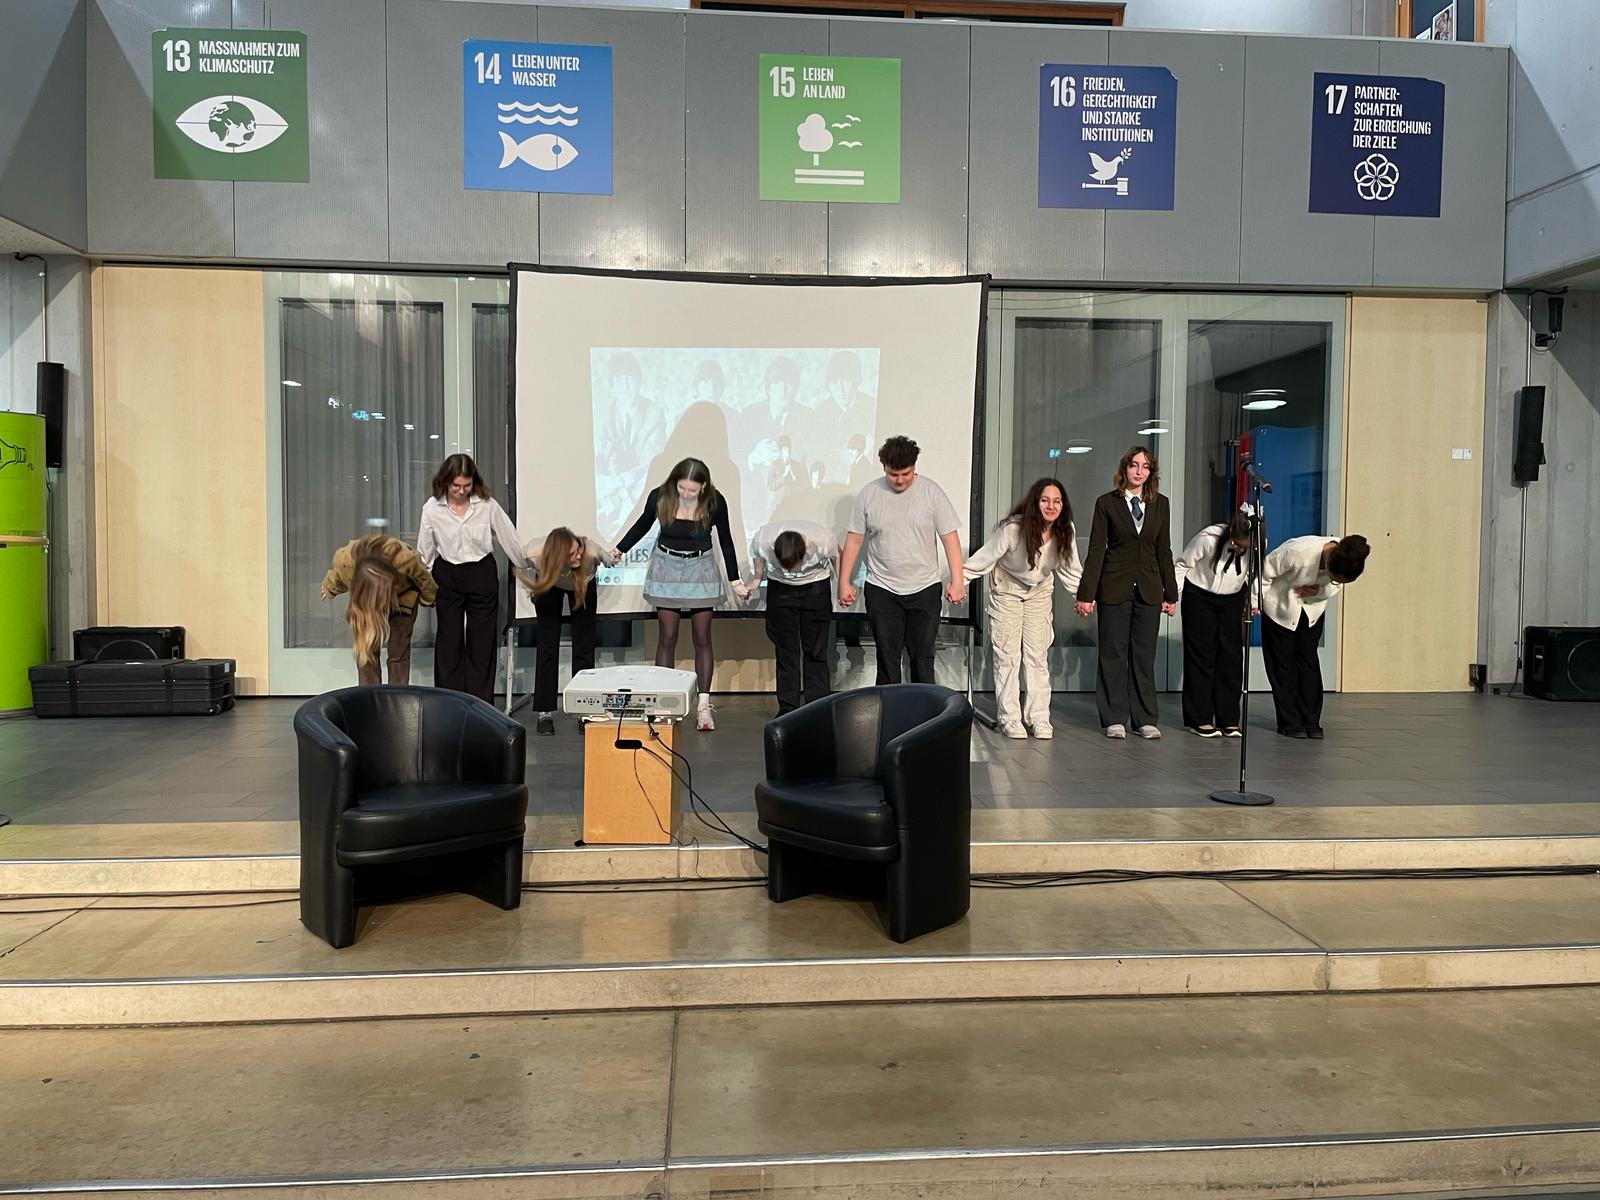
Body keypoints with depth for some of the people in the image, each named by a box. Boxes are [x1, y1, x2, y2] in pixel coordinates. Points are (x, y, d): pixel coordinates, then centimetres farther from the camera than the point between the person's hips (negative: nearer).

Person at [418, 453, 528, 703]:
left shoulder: (488, 505, -10)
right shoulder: (432, 508, -8)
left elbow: (510, 539, 1)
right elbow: (424, 551, 3)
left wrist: (529, 566, 8)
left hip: (482, 574, 0)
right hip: (447, 576, 0)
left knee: (482, 640, 4)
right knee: (449, 640, 4)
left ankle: (481, 705, 12)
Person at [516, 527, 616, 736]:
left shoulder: (590, 549, -42)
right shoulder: (535, 554, -40)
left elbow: (608, 556, -15)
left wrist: (611, 556, -30)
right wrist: (531, 589, -9)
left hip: (584, 585, 0)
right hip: (549, 586, 0)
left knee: (584, 647, -3)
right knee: (547, 646, -4)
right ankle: (544, 713, 2)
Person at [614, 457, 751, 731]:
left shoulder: (715, 502, -17)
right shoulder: (660, 497, -16)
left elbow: (725, 540, -3)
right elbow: (642, 525, 6)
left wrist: (735, 581, -1)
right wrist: (619, 550, 5)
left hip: (701, 569, 0)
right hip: (667, 567, 0)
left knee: (702, 638, 2)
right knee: (667, 638, 1)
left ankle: (704, 706, 8)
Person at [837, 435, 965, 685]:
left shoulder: (931, 492, -4)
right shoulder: (868, 494, -1)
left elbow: (950, 537, -2)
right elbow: (854, 540, 3)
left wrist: (957, 581, -7)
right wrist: (844, 582, 1)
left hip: (924, 589, 0)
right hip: (882, 590, 1)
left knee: (923, 659, 5)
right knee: (887, 658, 6)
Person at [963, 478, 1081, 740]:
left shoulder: (1065, 531, -18)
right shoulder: (1012, 528, -31)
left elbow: (1070, 568, -1)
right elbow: (984, 558, -22)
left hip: (1040, 593, 4)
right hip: (1007, 591, -3)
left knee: (1038, 657, 3)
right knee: (1007, 657, -2)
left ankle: (1039, 718, 9)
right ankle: (1010, 719, 4)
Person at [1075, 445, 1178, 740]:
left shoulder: (1160, 504, 8)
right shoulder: (1106, 503, -1)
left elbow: (1164, 551, 11)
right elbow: (1096, 550, -4)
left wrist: (1171, 593, 9)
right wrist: (1086, 594, -8)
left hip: (1149, 589, 3)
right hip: (1115, 588, -2)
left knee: (1144, 655, 6)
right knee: (1113, 653, 3)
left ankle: (1145, 720, 13)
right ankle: (1115, 720, 10)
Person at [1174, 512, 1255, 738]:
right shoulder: (1208, 538, -28)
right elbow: (1181, 566, -14)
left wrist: (1251, 603, -6)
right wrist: (1172, 598, -13)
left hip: (1232, 600, 3)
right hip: (1199, 596, -3)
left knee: (1232, 656, -1)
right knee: (1201, 656, -3)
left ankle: (1228, 720, 5)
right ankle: (1200, 719, 3)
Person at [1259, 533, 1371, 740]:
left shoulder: (1345, 562, -22)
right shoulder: (1298, 552, -37)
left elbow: (1335, 586, -1)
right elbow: (1264, 573, -22)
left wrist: (1321, 591, -22)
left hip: (1312, 609, 4)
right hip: (1281, 606, -4)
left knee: (1309, 661, 3)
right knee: (1283, 663, -1)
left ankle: (1310, 721, 8)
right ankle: (1289, 722, 5)